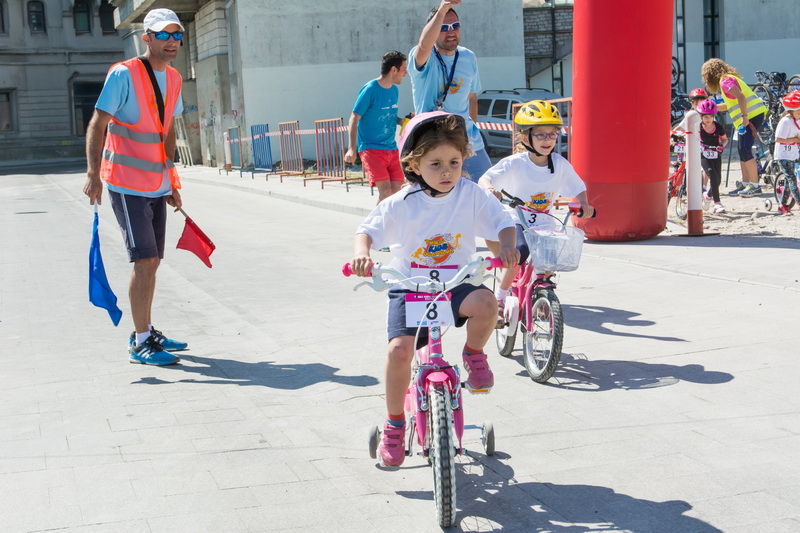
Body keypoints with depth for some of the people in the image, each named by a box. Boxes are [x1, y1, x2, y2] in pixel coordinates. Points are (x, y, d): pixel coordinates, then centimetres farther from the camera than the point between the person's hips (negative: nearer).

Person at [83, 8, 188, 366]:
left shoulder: (173, 79, 9)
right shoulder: (123, 74, -13)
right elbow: (97, 125, -15)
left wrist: (171, 181, 19)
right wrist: (93, 173, -24)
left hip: (156, 185, 7)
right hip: (127, 184, -7)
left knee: (151, 261, 12)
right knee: (145, 260, -12)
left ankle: (146, 333, 24)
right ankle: (140, 343, -5)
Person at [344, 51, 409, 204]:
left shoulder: (394, 90, 11)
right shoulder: (370, 90, -10)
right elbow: (354, 118, -9)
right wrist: (352, 148, -17)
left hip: (392, 149, 7)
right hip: (371, 149, -7)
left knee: (397, 191, -1)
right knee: (385, 192, -18)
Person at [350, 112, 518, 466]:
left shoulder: (472, 195, -2)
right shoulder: (400, 204, -6)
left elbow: (502, 223, -5)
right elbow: (368, 231, -9)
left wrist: (507, 246, -28)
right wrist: (360, 254, -32)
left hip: (456, 284, 1)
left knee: (484, 302, -34)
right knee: (399, 349, -21)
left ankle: (474, 354, 0)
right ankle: (394, 424, 2)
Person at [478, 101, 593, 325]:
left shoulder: (560, 164, -1)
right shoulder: (515, 163, -13)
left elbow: (577, 189, 9)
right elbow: (484, 179, -20)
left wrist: (584, 205, -11)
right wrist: (490, 189, -43)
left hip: (544, 225, 5)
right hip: (515, 222, -5)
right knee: (520, 250, -32)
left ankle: (541, 277, 20)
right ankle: (499, 300, -14)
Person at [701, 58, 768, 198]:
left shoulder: (725, 80, -8)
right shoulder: (729, 78, 23)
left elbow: (740, 97, -23)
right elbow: (730, 105, 31)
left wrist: (745, 117, -25)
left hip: (751, 116, -10)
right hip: (753, 116, 10)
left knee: (745, 151, -12)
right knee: (743, 151, 12)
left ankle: (755, 186, -12)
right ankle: (745, 184, 17)